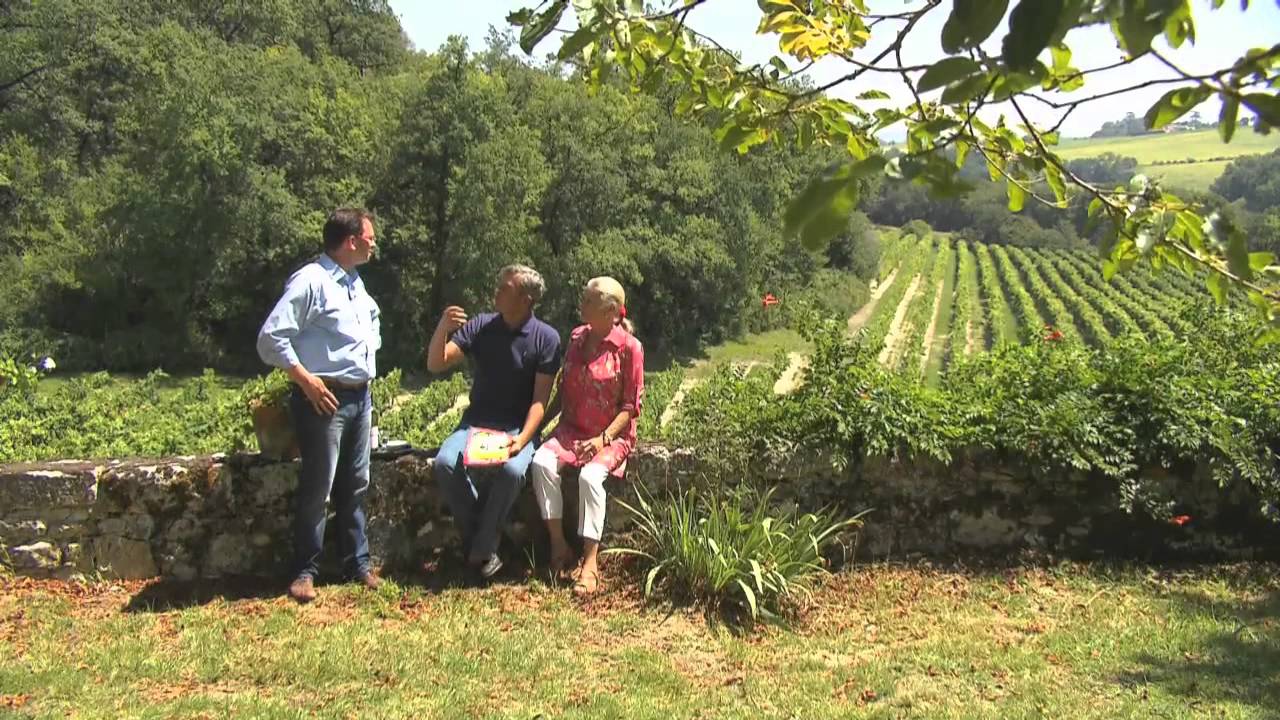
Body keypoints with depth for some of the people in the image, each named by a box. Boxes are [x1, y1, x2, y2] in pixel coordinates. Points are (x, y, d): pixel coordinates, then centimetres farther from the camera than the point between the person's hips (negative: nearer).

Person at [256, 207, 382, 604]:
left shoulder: (355, 282, 16)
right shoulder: (310, 281, -11)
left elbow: (372, 327, 34)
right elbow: (271, 338, -16)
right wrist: (306, 380, -17)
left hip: (360, 396, 8)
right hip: (326, 398, -8)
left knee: (355, 485, 13)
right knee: (317, 486, -3)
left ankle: (358, 563, 22)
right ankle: (305, 571, 8)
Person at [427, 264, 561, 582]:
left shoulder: (546, 338, -5)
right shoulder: (480, 326, 3)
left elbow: (540, 400, -7)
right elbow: (435, 364, -1)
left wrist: (521, 439, -22)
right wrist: (442, 328, -20)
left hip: (518, 427, -3)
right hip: (475, 423, 3)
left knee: (511, 470, -34)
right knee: (445, 463, -27)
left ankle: (482, 551, -15)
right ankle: (475, 537, -8)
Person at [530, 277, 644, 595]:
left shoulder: (629, 347, -9)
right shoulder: (577, 338, 7)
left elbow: (631, 406, -9)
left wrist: (603, 438, -20)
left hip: (613, 434, -5)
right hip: (573, 428, 5)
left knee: (590, 475, -33)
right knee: (541, 462, -25)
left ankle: (590, 562, -24)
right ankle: (559, 546, -15)